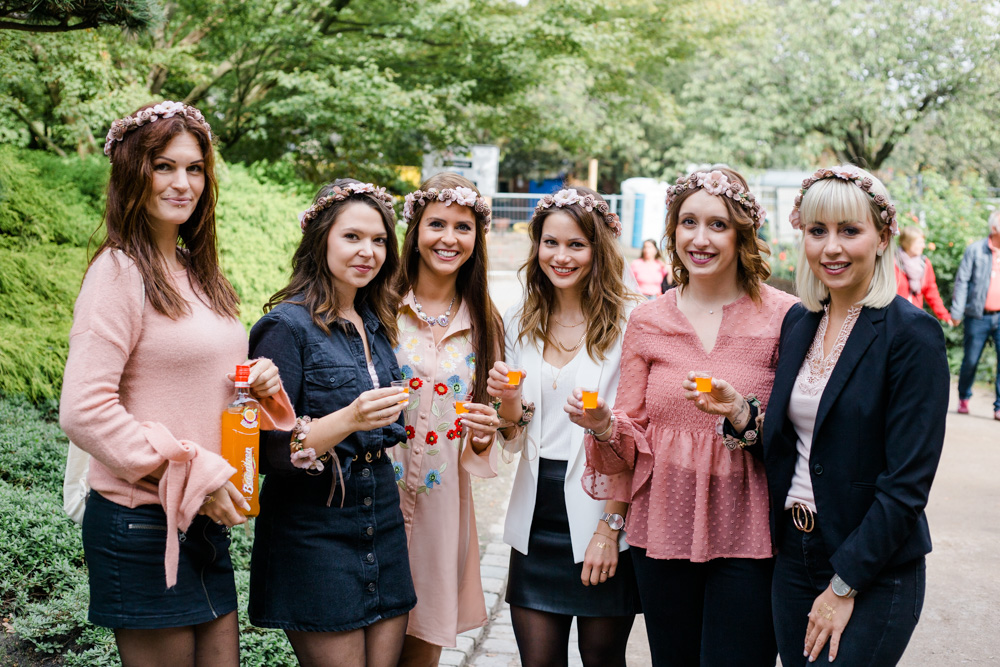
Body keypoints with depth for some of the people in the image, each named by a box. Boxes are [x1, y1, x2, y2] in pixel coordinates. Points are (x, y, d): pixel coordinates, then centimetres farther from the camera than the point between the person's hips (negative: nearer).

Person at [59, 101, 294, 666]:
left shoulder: (198, 273, 13)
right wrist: (195, 477, -17)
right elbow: (84, 412, -20)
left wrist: (260, 383, 0)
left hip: (206, 519, 8)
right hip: (143, 528, -8)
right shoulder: (120, 271, -12)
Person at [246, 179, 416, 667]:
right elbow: (267, 452, -16)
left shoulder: (376, 324, 11)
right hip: (314, 531, -7)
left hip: (383, 524, 7)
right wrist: (349, 419, -28)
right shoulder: (287, 326, -11)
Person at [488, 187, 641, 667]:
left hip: (600, 516, -4)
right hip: (536, 517, 4)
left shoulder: (629, 321, -8)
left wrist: (611, 526, -14)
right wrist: (509, 402, -8)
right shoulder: (519, 324, 8)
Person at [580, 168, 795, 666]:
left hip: (746, 538, -3)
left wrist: (744, 418, -21)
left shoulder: (784, 317, -3)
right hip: (663, 532, 3)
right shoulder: (647, 321, 8)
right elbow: (632, 437, 9)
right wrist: (603, 425, -12)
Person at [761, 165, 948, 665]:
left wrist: (843, 586, -15)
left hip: (875, 575, -6)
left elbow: (908, 482, -16)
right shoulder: (798, 322, 6)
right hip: (794, 557, 6)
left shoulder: (912, 334, -14)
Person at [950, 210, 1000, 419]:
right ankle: (963, 398, 30)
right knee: (970, 360, 7)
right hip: (978, 316, -2)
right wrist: (957, 312, -4)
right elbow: (962, 281, 0)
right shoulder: (975, 250, 0)